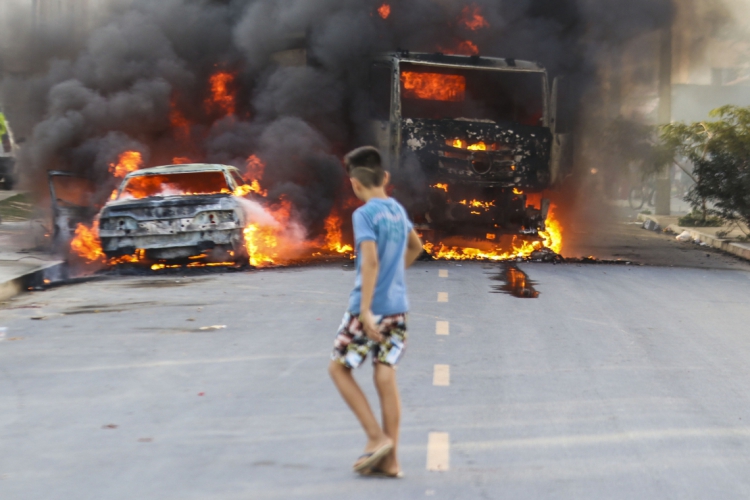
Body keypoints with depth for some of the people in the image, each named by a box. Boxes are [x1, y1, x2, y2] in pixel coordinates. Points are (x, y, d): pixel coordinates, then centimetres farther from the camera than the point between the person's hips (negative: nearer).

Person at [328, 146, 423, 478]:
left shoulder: (364, 215, -13)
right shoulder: (398, 210, 9)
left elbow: (370, 261, -24)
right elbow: (415, 246, 27)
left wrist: (365, 310, -25)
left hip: (371, 309, -7)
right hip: (398, 306, 7)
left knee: (339, 368, 9)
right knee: (386, 378, 6)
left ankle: (377, 437, 1)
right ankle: (390, 461, 5)